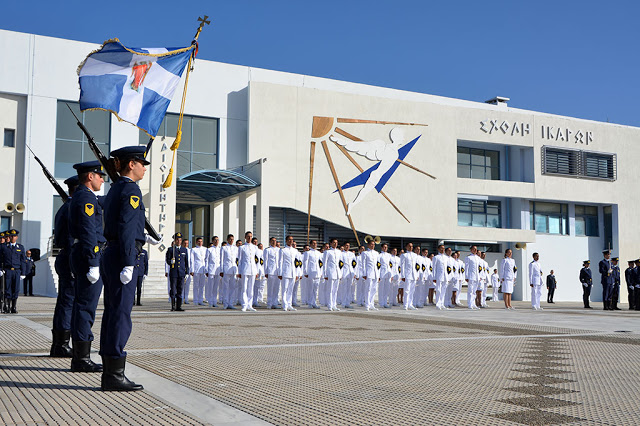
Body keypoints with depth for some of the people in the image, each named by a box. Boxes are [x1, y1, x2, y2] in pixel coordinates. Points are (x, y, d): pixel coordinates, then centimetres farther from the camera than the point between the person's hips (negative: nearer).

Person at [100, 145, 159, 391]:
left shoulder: (115, 189, 17)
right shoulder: (131, 190, -11)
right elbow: (126, 228, -19)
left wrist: (144, 237, 28)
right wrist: (129, 264, -22)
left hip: (110, 256, 10)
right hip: (122, 257, -10)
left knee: (112, 314, 10)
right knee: (121, 315, -7)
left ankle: (108, 374, 15)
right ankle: (115, 376, -4)